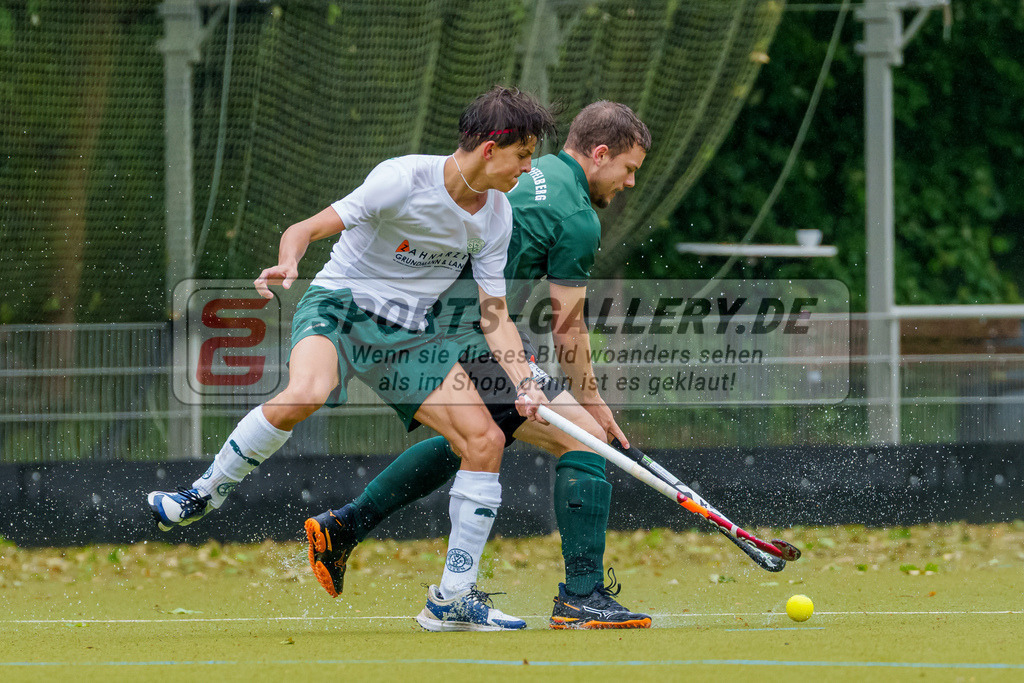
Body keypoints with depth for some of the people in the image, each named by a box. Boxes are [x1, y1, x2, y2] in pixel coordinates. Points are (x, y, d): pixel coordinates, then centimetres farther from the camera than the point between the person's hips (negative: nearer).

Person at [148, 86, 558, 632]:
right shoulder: (404, 179, -19)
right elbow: (307, 228, -18)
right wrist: (288, 264, -40)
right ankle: (206, 493, -15)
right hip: (341, 303, -6)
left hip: (408, 334, 6)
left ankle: (454, 600, 3)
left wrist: (525, 384, -8)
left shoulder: (497, 216, 1)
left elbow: (494, 317, 6)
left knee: (484, 440, -7)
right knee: (305, 394, -38)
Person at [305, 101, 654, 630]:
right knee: (584, 438, -8)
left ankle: (344, 525, 33)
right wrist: (590, 400, 3)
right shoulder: (578, 218, -9)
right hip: (472, 343, -9)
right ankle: (581, 596, -13)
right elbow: (567, 329, -7)